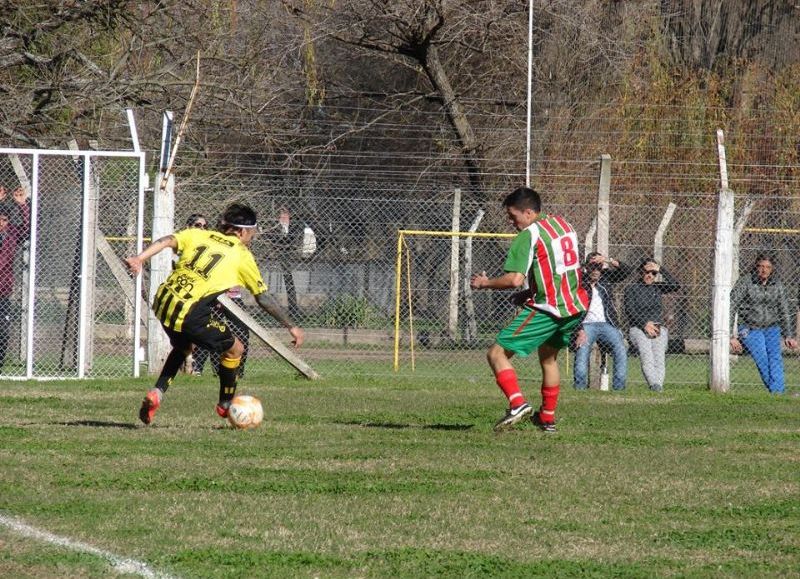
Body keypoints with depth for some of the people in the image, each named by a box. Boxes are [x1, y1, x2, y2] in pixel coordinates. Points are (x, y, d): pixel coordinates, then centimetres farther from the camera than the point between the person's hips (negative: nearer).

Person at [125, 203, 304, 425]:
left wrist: (139, 259, -14)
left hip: (163, 304, 6)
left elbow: (166, 241, -2)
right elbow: (263, 299, 7)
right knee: (234, 349, 13)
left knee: (182, 346, 34)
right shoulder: (242, 256, 5)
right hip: (189, 314, -6)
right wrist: (291, 327, 16)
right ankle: (226, 405, 26)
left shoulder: (198, 235, 15)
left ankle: (157, 392, 19)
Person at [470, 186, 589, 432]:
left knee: (497, 354, -5)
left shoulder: (528, 236, -13)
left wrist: (485, 283, -5)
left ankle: (517, 403, -24)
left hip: (546, 309, -8)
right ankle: (547, 418, 33)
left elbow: (515, 279, -21)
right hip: (575, 306, 8)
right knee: (548, 357, 28)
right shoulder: (564, 225, 12)